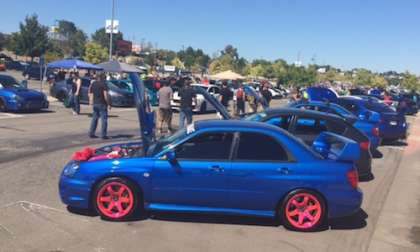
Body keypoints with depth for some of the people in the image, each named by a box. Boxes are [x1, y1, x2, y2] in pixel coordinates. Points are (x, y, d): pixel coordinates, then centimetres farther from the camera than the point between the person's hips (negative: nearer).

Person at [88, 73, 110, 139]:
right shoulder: (104, 84, -10)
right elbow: (105, 95, -16)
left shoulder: (93, 83, 10)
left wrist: (91, 100, 25)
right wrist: (108, 104, -12)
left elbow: (90, 93, 14)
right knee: (104, 119, -1)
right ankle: (103, 135, -1)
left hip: (95, 103, 7)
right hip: (102, 104, -6)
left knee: (94, 118, 14)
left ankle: (91, 133, 14)